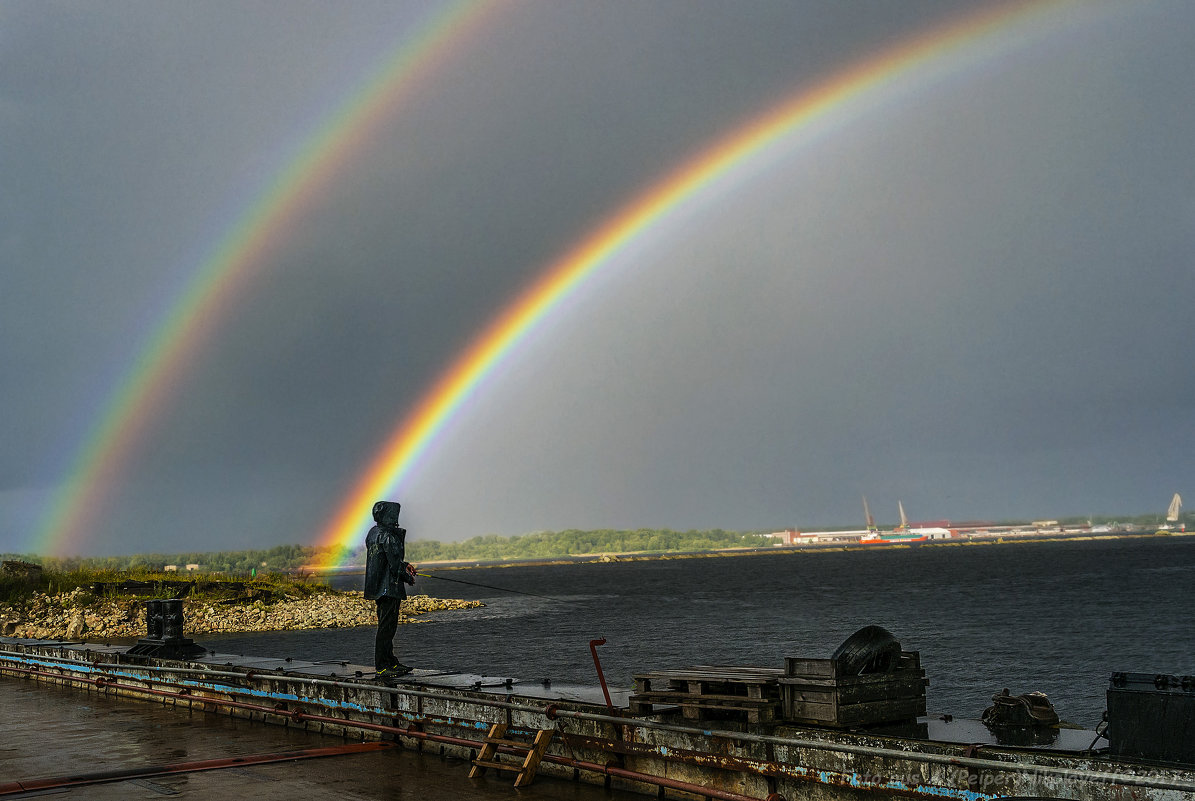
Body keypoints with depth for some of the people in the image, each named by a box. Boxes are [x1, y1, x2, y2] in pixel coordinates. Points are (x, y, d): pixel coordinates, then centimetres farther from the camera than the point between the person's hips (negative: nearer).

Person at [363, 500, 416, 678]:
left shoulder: (373, 533, 12)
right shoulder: (388, 536, -18)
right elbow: (395, 565, -18)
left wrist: (405, 565, 19)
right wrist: (408, 577, -1)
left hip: (378, 588, 10)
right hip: (389, 587, -10)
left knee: (386, 625, 16)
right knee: (387, 626, -6)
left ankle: (391, 663, 25)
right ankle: (382, 668, -4)